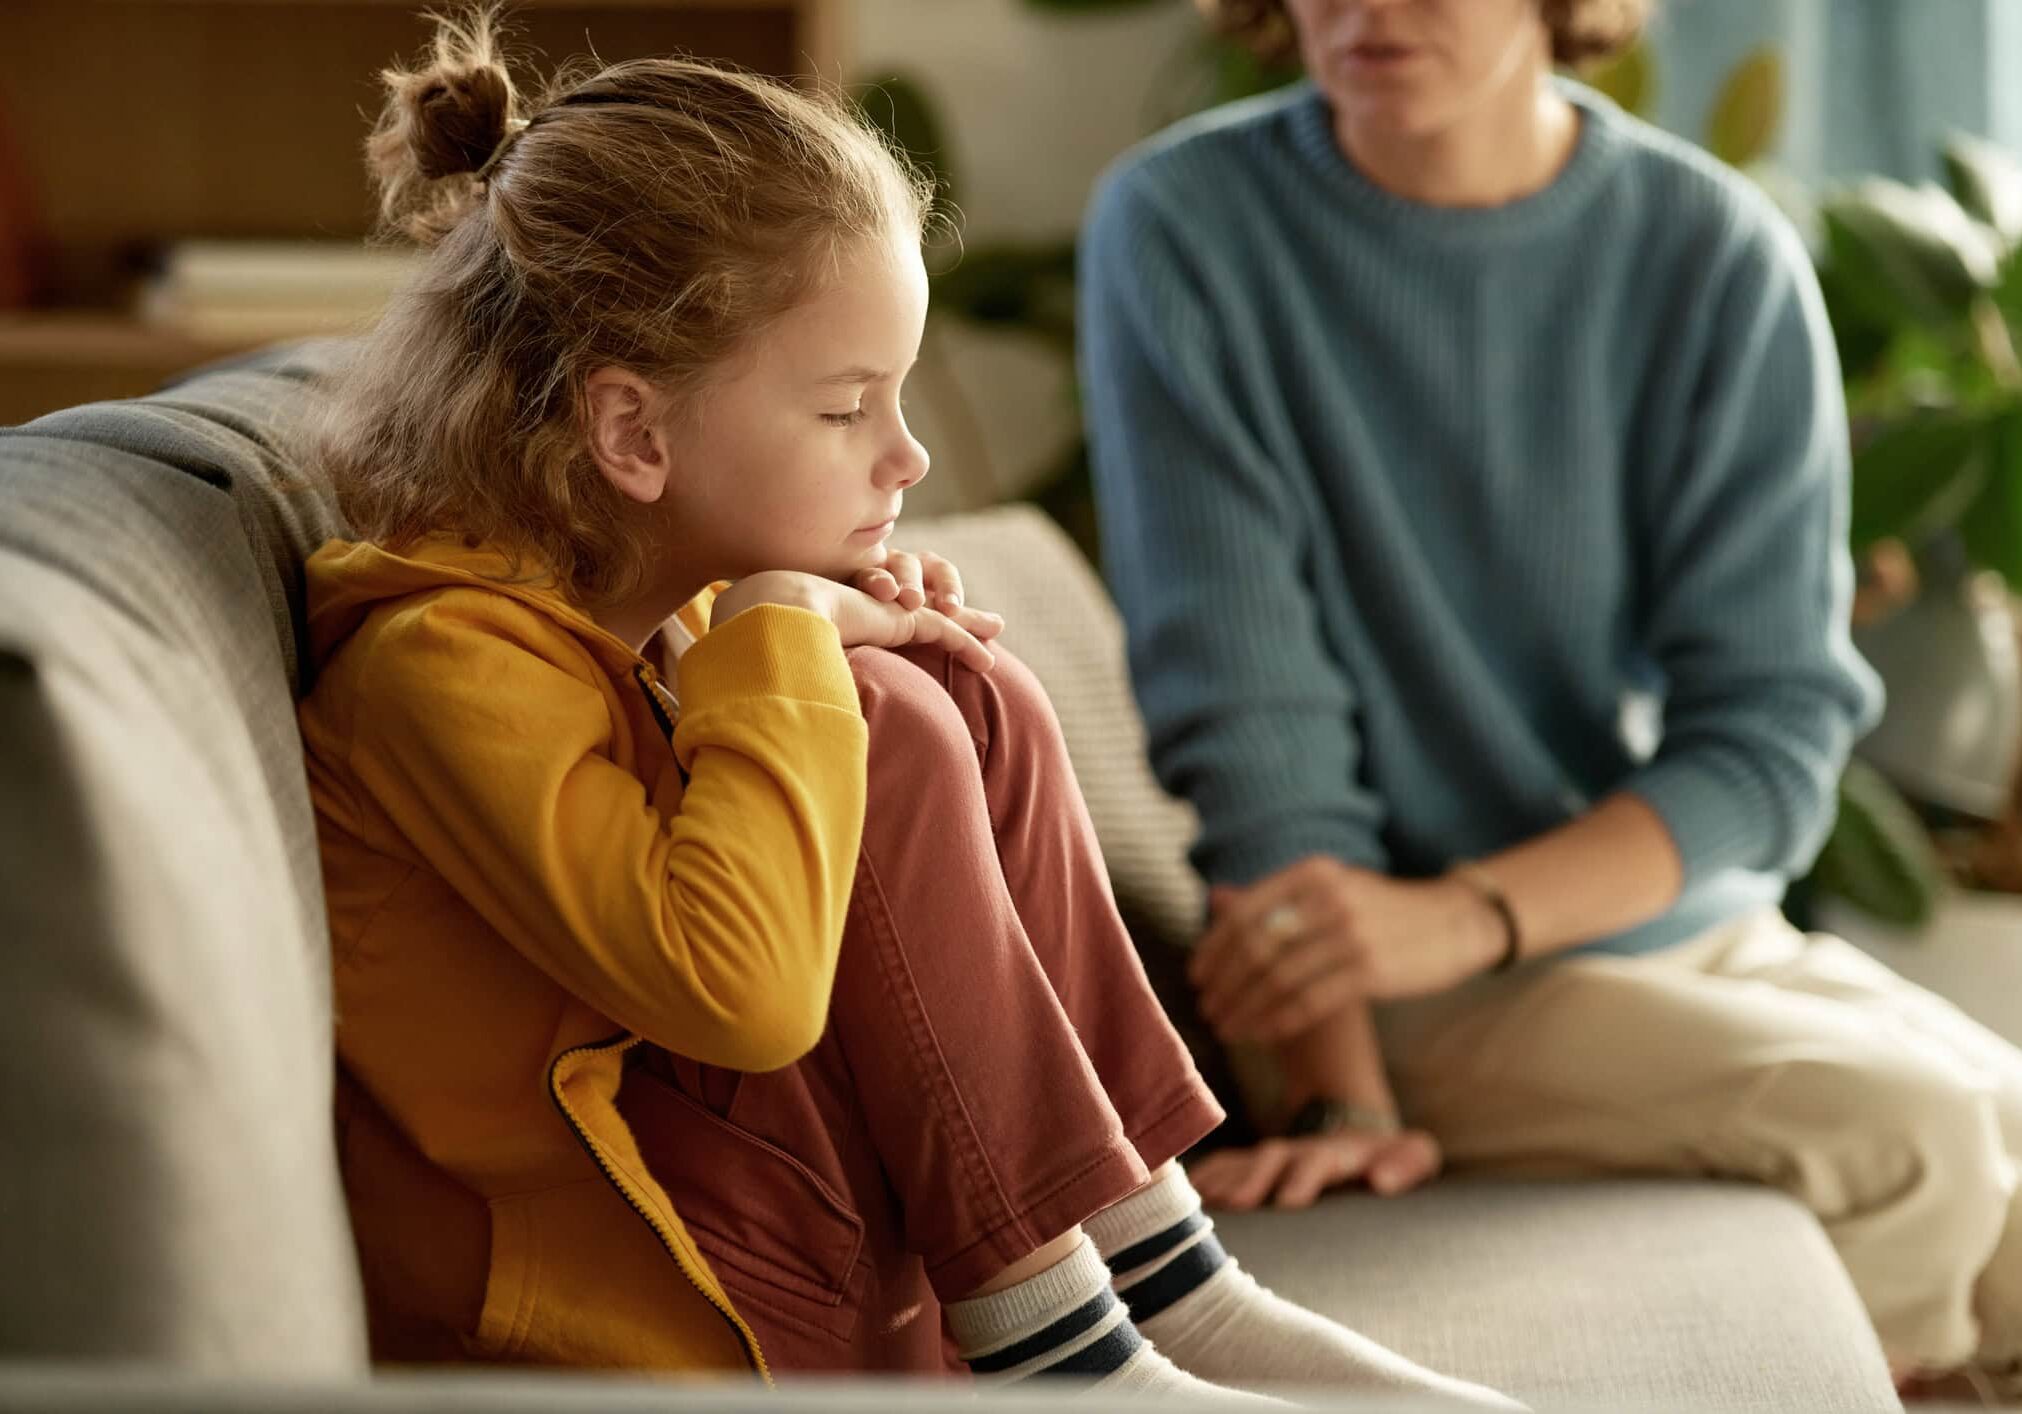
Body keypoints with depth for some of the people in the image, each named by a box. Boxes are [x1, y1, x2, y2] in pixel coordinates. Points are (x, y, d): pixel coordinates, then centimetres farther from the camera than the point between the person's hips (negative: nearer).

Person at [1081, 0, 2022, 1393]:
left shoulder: (1722, 258, -3)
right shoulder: (1181, 231, -8)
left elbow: (1774, 730, -7)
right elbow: (1246, 703, -12)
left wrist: (1462, 914, -22)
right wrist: (1341, 1090, -21)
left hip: (1705, 926, 4)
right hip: (1427, 1010, -4)